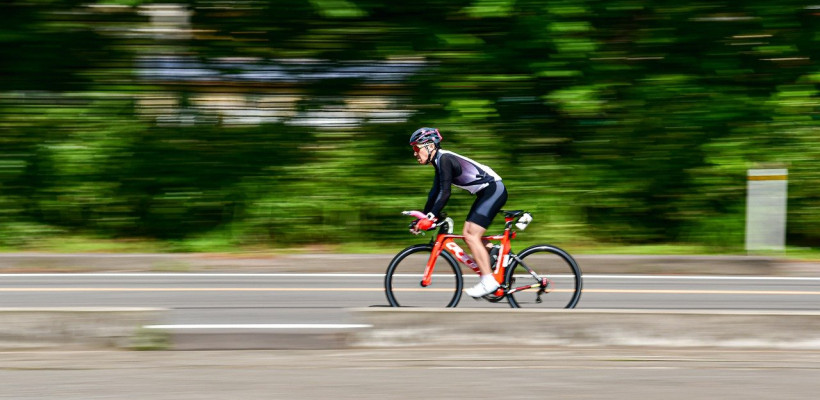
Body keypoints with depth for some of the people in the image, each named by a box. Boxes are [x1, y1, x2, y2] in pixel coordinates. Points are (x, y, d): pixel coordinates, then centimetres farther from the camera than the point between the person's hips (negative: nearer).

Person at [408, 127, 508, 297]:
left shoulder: (444, 159, -17)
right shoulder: (439, 162, 14)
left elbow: (444, 193, -24)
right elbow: (434, 194, 19)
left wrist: (430, 217, -26)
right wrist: (422, 219, 18)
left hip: (494, 189, -10)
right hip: (485, 193, 10)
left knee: (471, 235, -14)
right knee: (469, 234, 9)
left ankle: (488, 281, -14)